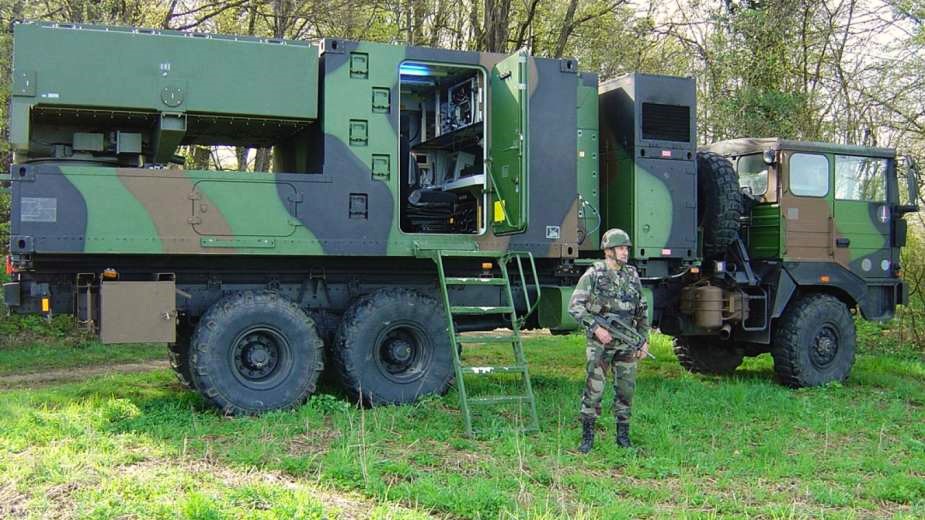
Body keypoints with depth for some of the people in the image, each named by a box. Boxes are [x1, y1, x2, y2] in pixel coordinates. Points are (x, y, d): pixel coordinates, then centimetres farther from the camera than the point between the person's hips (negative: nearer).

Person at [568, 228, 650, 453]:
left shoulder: (632, 275, 9)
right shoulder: (593, 274, -6)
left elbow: (642, 310, 16)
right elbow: (574, 306, -9)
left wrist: (643, 339, 10)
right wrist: (595, 327, -18)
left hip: (626, 343, 5)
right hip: (600, 343, -4)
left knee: (626, 389, 8)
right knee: (594, 389, -5)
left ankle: (623, 435, 20)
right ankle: (587, 436, 6)